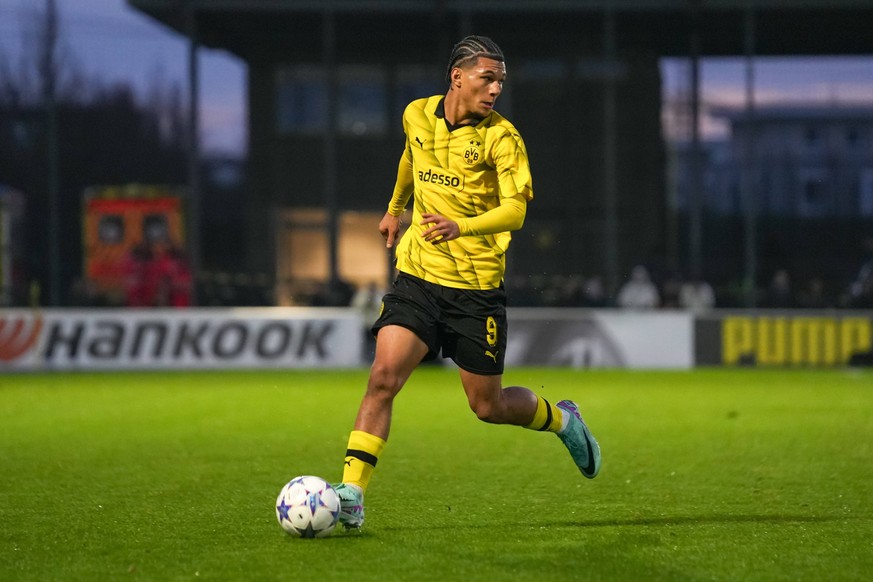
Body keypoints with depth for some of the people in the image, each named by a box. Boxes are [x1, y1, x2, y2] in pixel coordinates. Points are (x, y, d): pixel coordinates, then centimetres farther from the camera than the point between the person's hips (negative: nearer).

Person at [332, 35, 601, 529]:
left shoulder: (501, 136, -11)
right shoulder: (417, 116, 2)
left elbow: (515, 209, -22)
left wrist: (461, 226, -40)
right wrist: (395, 209, 40)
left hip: (477, 288, -3)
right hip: (417, 276, 3)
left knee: (488, 406, 7)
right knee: (384, 376, -16)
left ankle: (561, 419, 38)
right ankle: (351, 494, -17)